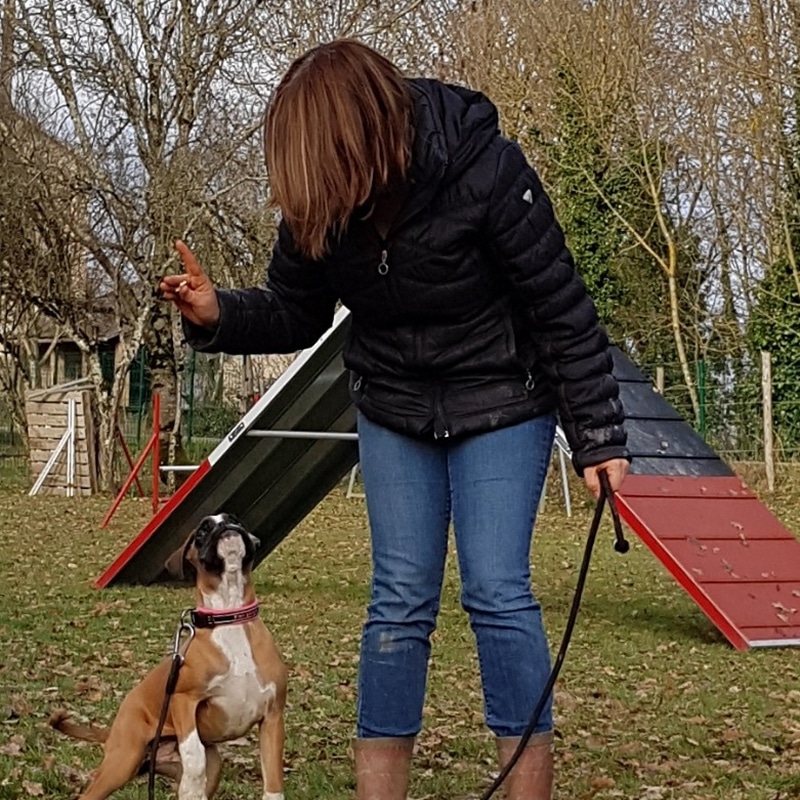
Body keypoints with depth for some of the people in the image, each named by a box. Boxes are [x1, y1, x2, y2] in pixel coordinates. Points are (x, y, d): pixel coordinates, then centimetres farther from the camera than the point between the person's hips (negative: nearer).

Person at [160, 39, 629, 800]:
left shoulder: (484, 170, -28)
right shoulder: (318, 202, -15)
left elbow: (562, 309, -19)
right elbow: (295, 314, 1)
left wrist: (598, 437, -17)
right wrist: (219, 315, -20)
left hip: (500, 406, -4)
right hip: (394, 411, 4)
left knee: (496, 590, -11)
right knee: (398, 600, 2)